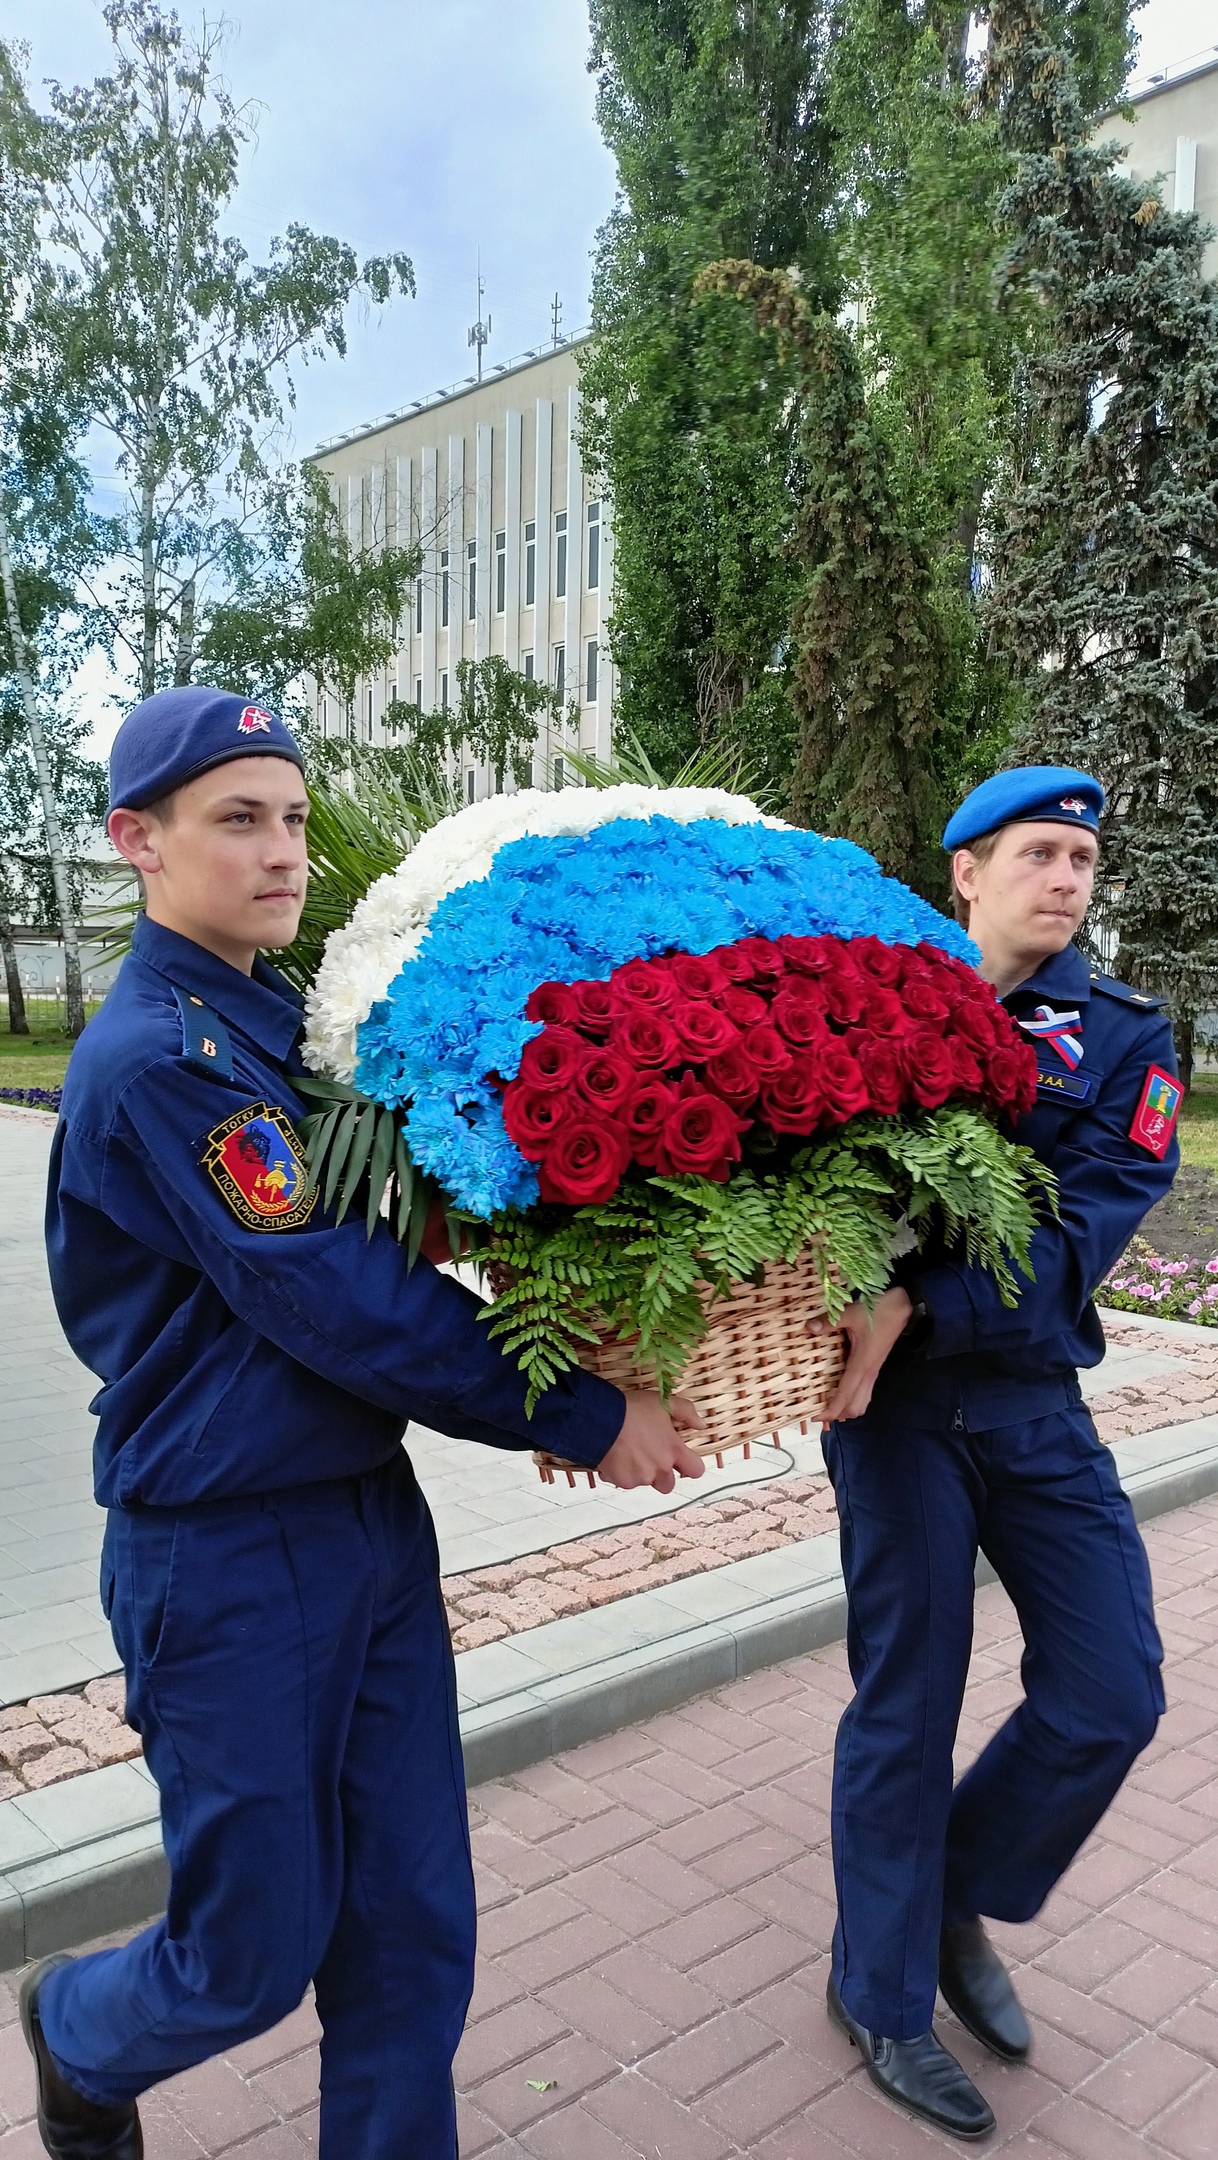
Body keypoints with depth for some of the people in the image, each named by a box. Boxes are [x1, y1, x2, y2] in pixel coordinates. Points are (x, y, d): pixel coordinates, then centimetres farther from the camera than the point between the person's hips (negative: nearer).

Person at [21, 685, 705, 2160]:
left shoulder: (287, 1017, 6)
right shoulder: (156, 1058, -20)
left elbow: (387, 1245, 10)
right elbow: (338, 1304, -23)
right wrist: (583, 1417, -16)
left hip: (372, 1522, 7)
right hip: (227, 1557, -7)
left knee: (415, 1932, 14)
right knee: (256, 1958, 13)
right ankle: (76, 2034, 45)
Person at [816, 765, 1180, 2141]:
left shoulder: (1121, 1037, 2)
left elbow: (1082, 1228, -13)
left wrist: (914, 1304, -26)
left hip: (1034, 1396, 3)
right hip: (897, 1395, -3)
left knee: (1110, 1700, 6)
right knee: (907, 1702, 6)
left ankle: (958, 1903, 34)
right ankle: (881, 1993, 29)